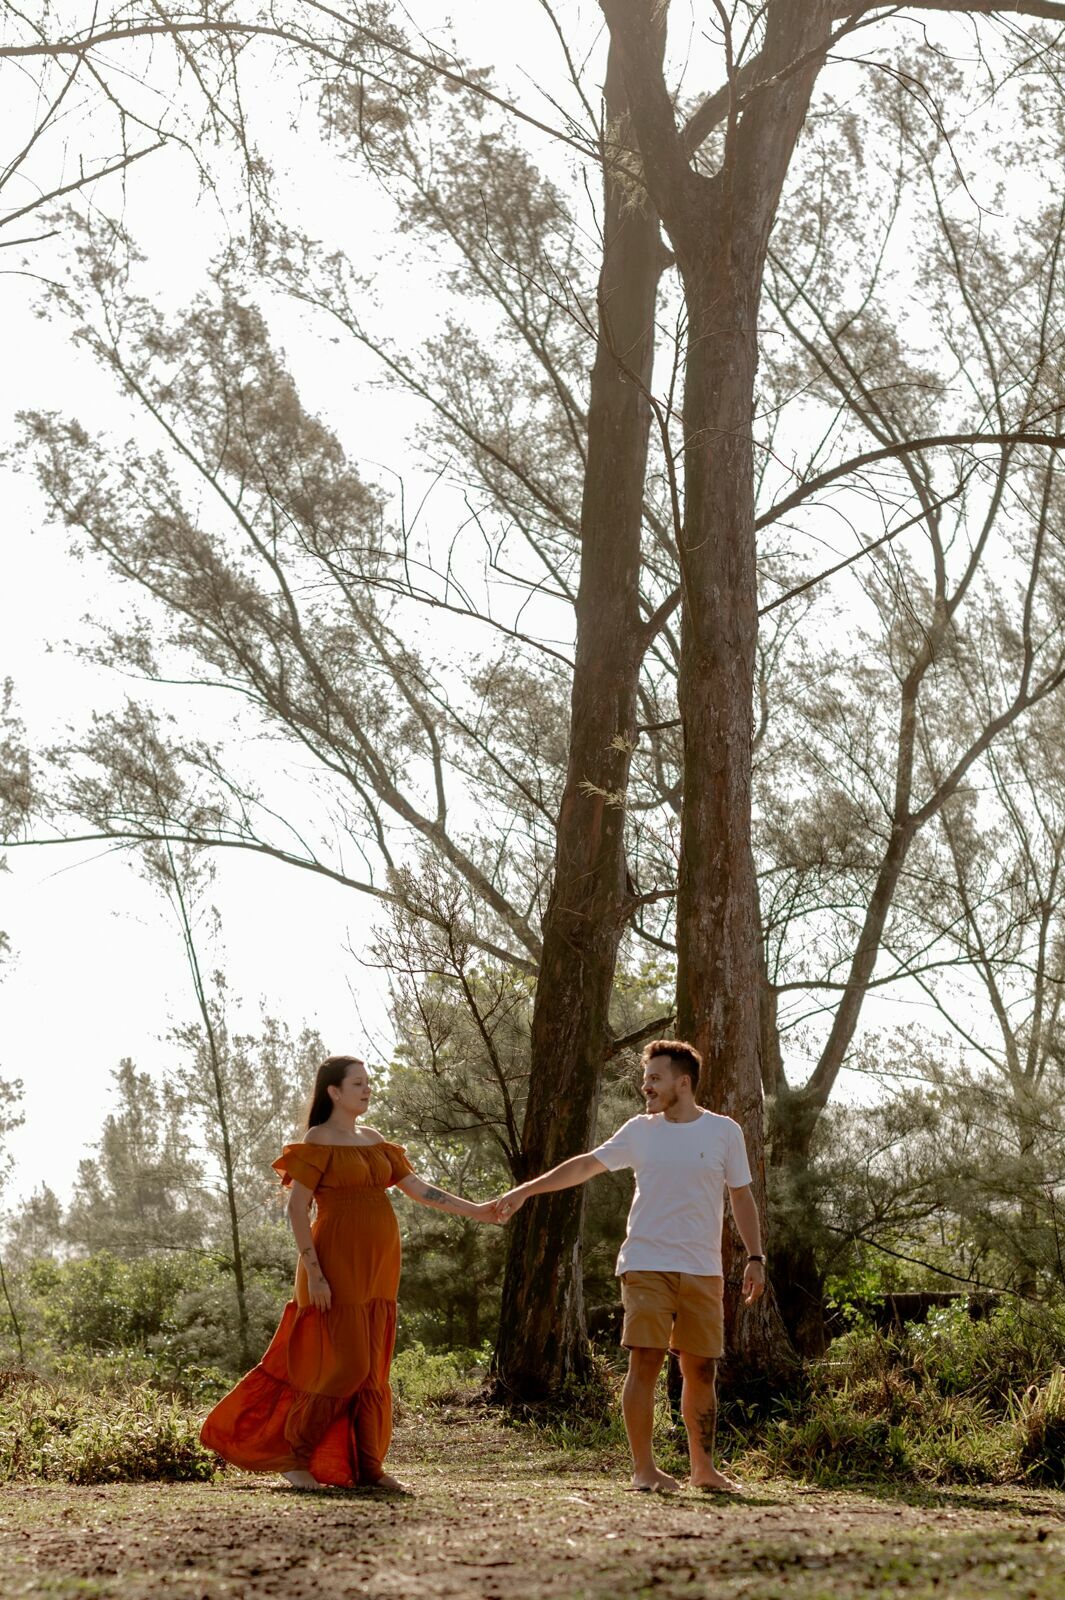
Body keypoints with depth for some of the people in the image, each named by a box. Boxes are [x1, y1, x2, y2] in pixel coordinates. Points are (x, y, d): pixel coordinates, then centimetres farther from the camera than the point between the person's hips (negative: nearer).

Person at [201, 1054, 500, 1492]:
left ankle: (368, 1467, 11)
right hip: (339, 1266, -7)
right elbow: (297, 1208, -10)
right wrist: (313, 1272, -17)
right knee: (347, 1366, -9)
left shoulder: (373, 1140, 15)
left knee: (372, 1372, 7)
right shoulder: (318, 1141, -5)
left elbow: (418, 1189, 13)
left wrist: (476, 1211, 4)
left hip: (377, 1267, 7)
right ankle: (292, 1454, 5)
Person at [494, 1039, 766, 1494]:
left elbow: (742, 1198, 9)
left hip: (703, 1270, 0)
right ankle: (643, 1468, 1)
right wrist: (524, 1191, 4)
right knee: (645, 1363, -6)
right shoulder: (640, 1131, 5)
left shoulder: (724, 1132, 4)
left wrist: (755, 1258, 3)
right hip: (646, 1266, 0)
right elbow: (585, 1165, 8)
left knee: (701, 1371, 5)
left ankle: (704, 1468, 18)